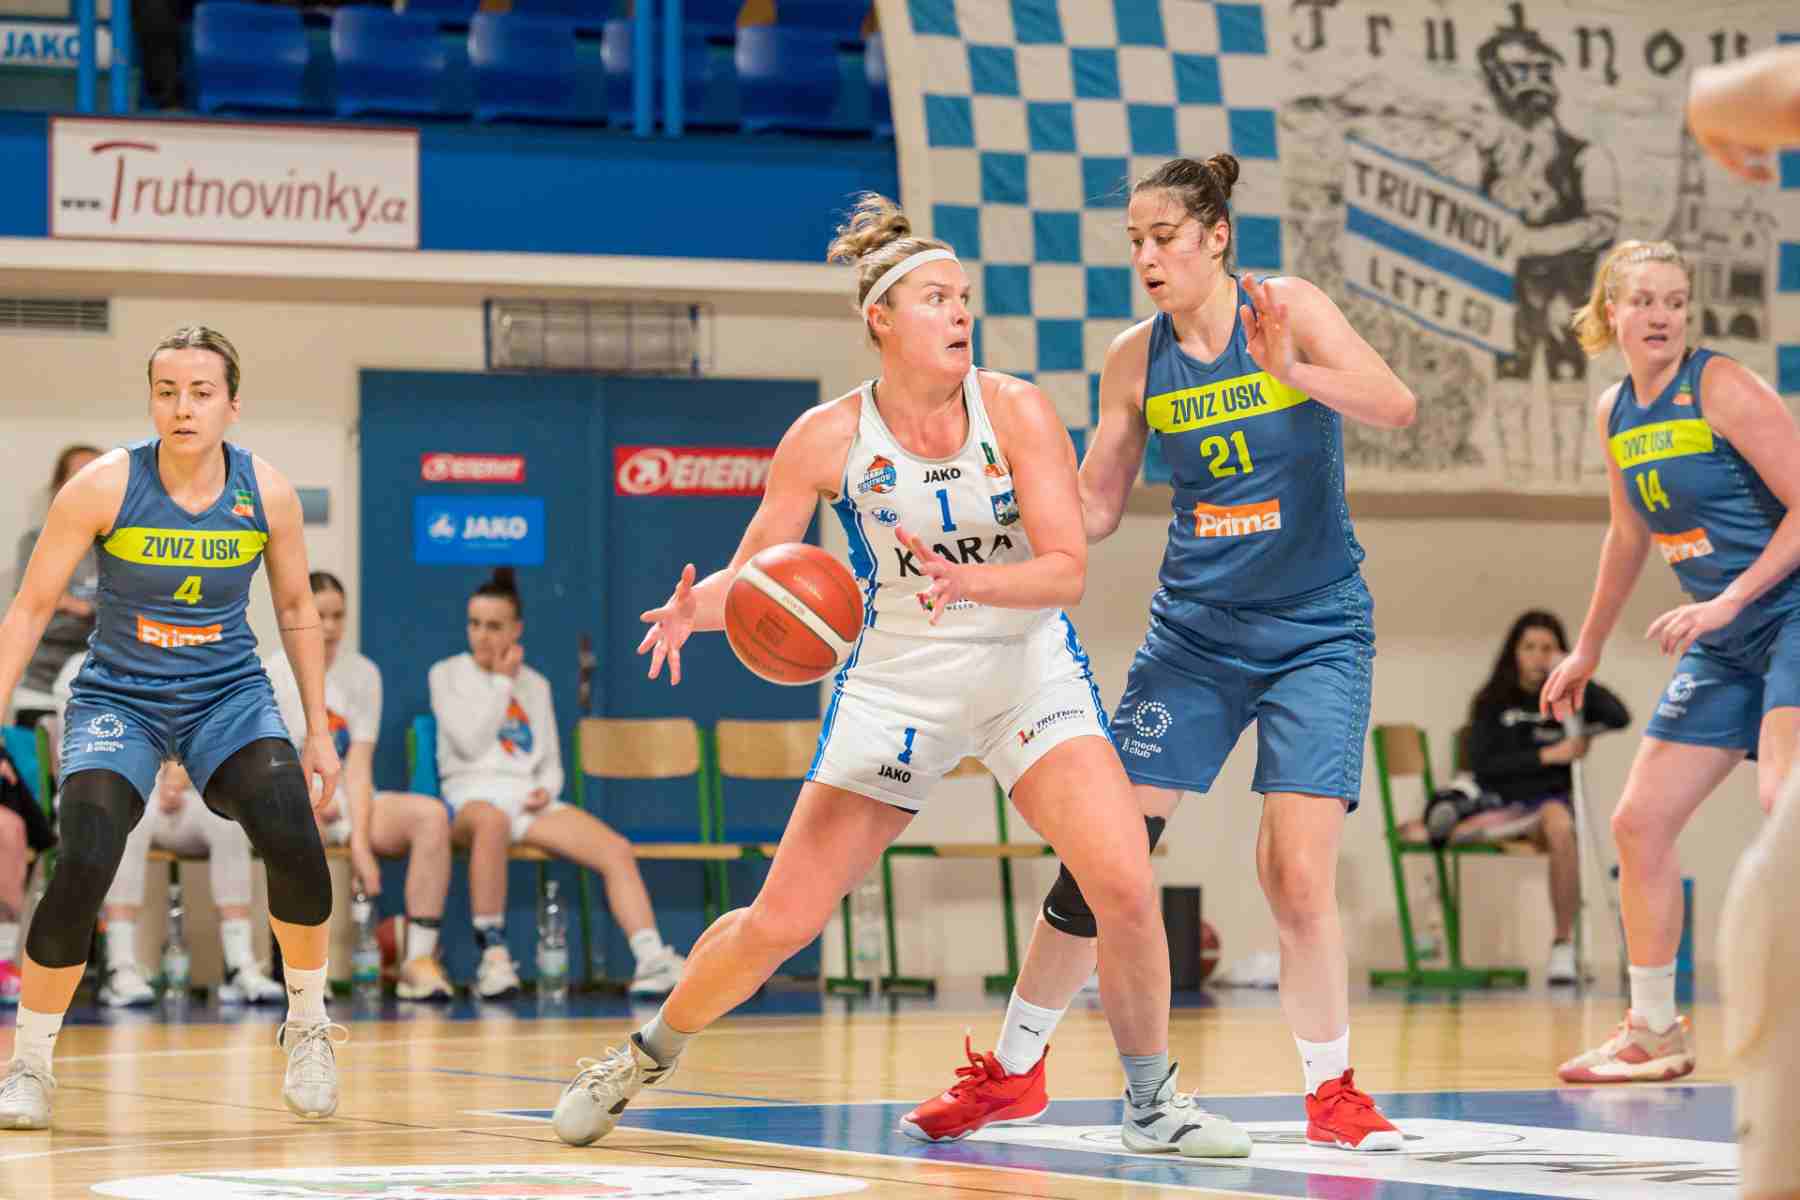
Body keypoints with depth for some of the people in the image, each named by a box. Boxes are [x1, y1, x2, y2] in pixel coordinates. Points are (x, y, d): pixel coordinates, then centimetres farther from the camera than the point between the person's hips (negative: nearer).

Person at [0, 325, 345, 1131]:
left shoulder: (267, 495, -8)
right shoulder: (103, 487, -16)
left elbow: (296, 610, 7)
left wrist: (318, 731, 8)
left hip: (229, 694, 2)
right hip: (118, 696, -2)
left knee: (292, 841, -23)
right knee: (82, 870, -21)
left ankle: (307, 1023, 4)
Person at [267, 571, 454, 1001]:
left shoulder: (363, 673, 6)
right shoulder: (271, 676, -1)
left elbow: (359, 765, -3)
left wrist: (361, 841, -16)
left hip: (350, 804, 3)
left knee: (432, 814, -24)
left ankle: (419, 959, -28)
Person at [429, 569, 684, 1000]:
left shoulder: (535, 684, 22)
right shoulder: (448, 674, 9)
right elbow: (470, 743, -6)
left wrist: (547, 788, -1)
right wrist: (501, 682, 0)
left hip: (529, 798, 5)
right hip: (473, 794, -4)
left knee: (616, 849, -22)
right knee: (491, 821, -44)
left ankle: (651, 961, -33)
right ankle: (493, 956, -41)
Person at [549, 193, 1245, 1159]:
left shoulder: (1016, 411, -12)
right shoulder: (827, 438, -10)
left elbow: (1067, 569, -17)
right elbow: (754, 575, -4)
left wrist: (973, 581, -36)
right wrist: (694, 607, -26)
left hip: (1027, 669, 0)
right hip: (893, 682, 0)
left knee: (1125, 885, -20)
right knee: (781, 922, -3)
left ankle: (1150, 1100, 1)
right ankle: (644, 1057, 23)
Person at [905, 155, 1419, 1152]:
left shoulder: (1288, 311, -11)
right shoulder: (1135, 358, -1)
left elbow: (1397, 408, -25)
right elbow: (1094, 508, 8)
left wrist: (1295, 371, -42)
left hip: (1316, 631, -3)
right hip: (1194, 633, 3)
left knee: (1297, 875, -14)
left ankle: (1331, 1091, 5)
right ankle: (1014, 1066, 15)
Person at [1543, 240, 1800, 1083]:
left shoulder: (1723, 389, -13)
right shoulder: (1614, 414, 8)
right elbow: (1629, 536, 24)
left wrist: (1728, 601, -22)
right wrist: (1587, 650, 29)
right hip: (1723, 645, 8)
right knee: (1638, 822, 6)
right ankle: (1655, 1031, 19)